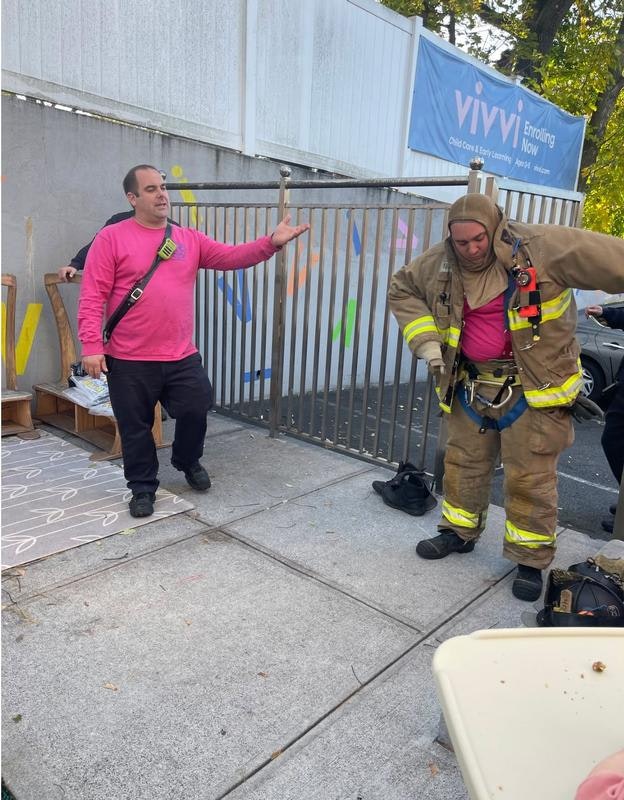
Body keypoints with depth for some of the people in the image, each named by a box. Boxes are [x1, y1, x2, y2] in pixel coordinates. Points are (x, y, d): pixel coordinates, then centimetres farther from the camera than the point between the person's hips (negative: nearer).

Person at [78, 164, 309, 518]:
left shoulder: (190, 239, 8)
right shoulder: (111, 238, -4)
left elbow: (231, 256, -3)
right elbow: (93, 297, -8)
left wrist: (271, 242, -18)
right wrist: (92, 346, -16)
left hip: (182, 356, 3)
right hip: (129, 360, -3)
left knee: (196, 411, 10)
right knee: (136, 427, 9)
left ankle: (188, 461, 41)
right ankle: (143, 487, 30)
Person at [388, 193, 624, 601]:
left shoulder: (542, 247, -18)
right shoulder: (439, 264, -3)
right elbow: (402, 289, 12)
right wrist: (425, 339, -1)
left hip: (534, 388, -4)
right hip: (473, 384, 5)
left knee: (531, 477, 3)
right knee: (464, 463, 16)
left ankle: (531, 559, 23)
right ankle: (460, 531, 39)